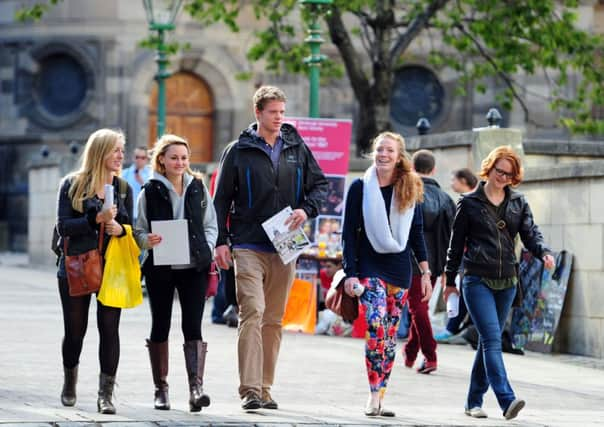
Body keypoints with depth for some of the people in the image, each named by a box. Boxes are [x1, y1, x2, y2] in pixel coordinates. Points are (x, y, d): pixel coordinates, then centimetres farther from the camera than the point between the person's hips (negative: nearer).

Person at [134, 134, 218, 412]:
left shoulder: (198, 188, 9)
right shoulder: (150, 191, 1)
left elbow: (211, 225, 13)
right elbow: (139, 229, 3)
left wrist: (207, 250, -2)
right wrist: (147, 241, -18)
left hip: (194, 267, 1)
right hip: (160, 268, -1)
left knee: (192, 326, -9)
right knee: (160, 327, 7)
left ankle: (196, 387, -17)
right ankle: (161, 389, 16)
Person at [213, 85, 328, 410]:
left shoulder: (297, 148, 9)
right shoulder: (239, 151, 1)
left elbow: (320, 184, 16)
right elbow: (222, 199, 4)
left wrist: (307, 209, -4)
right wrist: (221, 241, -2)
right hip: (248, 247, -4)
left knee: (274, 320, 8)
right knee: (252, 313, -16)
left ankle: (265, 388, 16)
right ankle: (249, 389, -19)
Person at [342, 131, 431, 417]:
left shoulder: (410, 189, 7)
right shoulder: (361, 188, -1)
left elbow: (417, 233, 11)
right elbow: (349, 233, -1)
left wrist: (425, 271, 6)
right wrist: (350, 273, -8)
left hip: (399, 269, 3)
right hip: (370, 267, -3)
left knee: (390, 335, 4)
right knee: (376, 327, -19)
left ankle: (379, 398, 9)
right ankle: (374, 397, -19)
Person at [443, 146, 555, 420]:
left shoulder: (518, 203, 12)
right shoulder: (469, 203, 2)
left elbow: (530, 234, 3)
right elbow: (456, 243, 7)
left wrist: (544, 253, -19)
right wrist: (450, 281, 8)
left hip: (507, 282, 4)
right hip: (477, 281, -4)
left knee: (488, 342, 10)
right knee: (492, 340, -16)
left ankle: (474, 401, 19)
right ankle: (507, 400, -27)